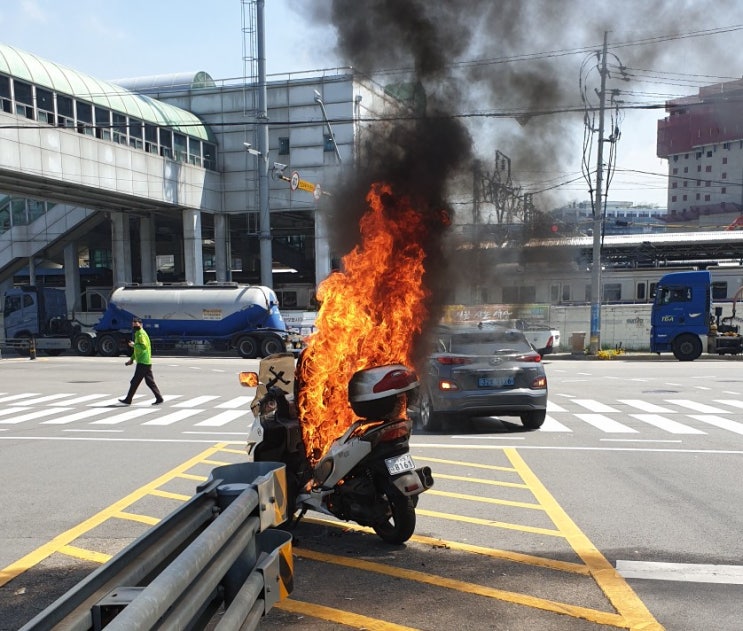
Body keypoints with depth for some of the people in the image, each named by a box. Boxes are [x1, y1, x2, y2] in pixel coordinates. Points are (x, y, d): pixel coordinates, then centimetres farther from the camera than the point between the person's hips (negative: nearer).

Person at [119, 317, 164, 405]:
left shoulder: (141, 334, -11)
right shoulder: (138, 334, 21)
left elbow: (143, 347, -25)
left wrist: (134, 345, -13)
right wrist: (132, 359, 24)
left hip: (143, 363, -10)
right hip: (146, 362, 10)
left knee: (135, 382, -3)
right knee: (150, 381, 9)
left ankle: (128, 400, 2)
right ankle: (159, 398, 7)